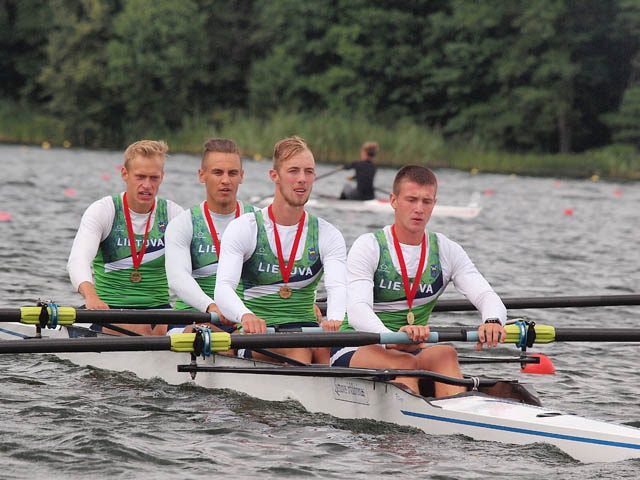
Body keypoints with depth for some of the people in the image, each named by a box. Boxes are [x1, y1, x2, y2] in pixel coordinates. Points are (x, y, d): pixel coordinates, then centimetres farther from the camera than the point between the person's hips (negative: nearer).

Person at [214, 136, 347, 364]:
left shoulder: (327, 235, 8)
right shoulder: (243, 229, 1)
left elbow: (338, 287, -11)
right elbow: (223, 289, -14)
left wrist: (334, 319, -37)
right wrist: (245, 316, -39)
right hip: (255, 335, -2)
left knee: (325, 346, -33)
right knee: (299, 347, -34)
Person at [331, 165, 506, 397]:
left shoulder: (446, 251, 6)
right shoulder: (369, 246, -7)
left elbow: (487, 296, -6)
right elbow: (356, 311, -22)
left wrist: (492, 321, -33)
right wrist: (393, 336, -44)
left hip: (411, 350, 3)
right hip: (355, 351, -3)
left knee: (445, 354, -29)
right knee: (405, 363, -34)